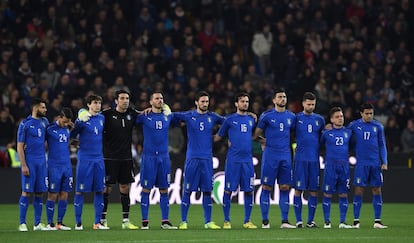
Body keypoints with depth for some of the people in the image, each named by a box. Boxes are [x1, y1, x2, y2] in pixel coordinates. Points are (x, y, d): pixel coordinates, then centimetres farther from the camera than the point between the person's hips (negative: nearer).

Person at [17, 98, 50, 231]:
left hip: (41, 161, 6)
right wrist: (24, 165, -13)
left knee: (39, 192, 6)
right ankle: (22, 223, -1)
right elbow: (20, 146, -7)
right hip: (29, 162, -6)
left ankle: (37, 223, 10)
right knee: (27, 192, -5)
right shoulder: (25, 124, -6)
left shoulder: (44, 121, 11)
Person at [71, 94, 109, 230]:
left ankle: (97, 223, 8)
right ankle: (78, 223, 3)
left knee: (99, 191, 4)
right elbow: (72, 135, -7)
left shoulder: (101, 118, 11)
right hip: (85, 158, -5)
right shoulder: (83, 119, -5)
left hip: (99, 159, 5)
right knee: (80, 191, -2)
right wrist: (79, 122, -19)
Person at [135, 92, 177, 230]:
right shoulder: (144, 117, -1)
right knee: (146, 189, -3)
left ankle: (165, 221, 7)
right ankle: (145, 221, 1)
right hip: (149, 156, -3)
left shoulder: (168, 116, 11)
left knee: (164, 190, 4)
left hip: (164, 157, 4)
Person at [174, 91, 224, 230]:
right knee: (188, 191, -2)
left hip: (207, 159, 2)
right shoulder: (189, 116, 2)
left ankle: (208, 222, 7)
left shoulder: (212, 117, 8)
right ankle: (183, 222, 3)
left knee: (207, 191, 2)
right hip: (192, 158, -2)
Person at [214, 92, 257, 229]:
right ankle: (226, 221, 5)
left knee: (249, 191, 1)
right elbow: (219, 136, 10)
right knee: (228, 190, -3)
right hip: (233, 160, -3)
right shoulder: (230, 119, 3)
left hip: (247, 160, 3)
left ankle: (247, 221, 9)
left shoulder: (251, 120, 14)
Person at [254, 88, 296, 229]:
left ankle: (285, 221, 7)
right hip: (270, 155, -4)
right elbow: (257, 133, 6)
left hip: (286, 156, 4)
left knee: (285, 188, 3)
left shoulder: (291, 117, 9)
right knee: (266, 188, -2)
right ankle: (265, 221, 2)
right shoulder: (267, 116, -2)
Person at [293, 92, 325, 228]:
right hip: (300, 159, -3)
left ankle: (310, 220, 9)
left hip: (314, 159, 3)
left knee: (314, 190, 2)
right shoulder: (296, 118, 3)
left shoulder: (319, 119, 11)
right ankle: (298, 220, 2)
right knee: (298, 189, -3)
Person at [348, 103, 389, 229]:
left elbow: (382, 145, 11)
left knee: (377, 191, 2)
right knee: (358, 191, -5)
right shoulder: (354, 125, 2)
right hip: (361, 163, -2)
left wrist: (384, 162, 3)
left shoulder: (378, 126, 7)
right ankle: (356, 221, 0)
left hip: (376, 164, 2)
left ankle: (377, 221, 6)